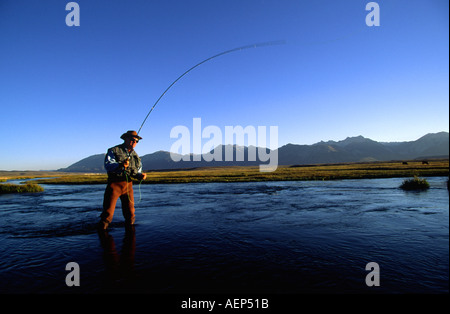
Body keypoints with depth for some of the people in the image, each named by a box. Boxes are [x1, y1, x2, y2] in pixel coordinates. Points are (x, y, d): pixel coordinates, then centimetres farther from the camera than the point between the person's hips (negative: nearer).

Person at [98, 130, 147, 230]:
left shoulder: (135, 156, 14)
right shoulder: (114, 151, -2)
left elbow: (137, 171, 17)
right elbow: (107, 165, -16)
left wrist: (140, 175, -6)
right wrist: (120, 165, -34)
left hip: (128, 185, 5)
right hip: (114, 184, -4)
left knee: (130, 213, 10)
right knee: (108, 213, -5)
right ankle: (101, 230, 13)